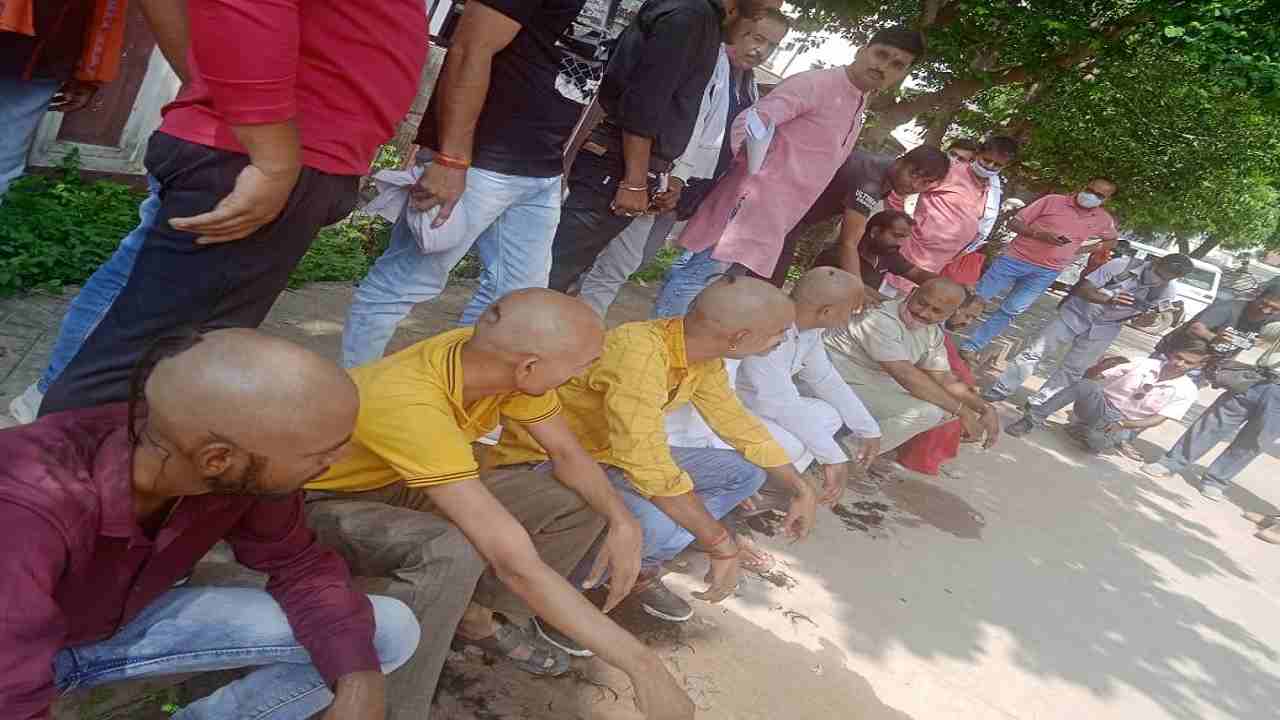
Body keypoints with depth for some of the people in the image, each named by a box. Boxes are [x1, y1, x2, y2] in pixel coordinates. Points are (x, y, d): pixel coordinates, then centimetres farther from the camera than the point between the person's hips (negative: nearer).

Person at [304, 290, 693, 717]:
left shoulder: (498, 356, -19)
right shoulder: (409, 404, -40)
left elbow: (566, 453, -2)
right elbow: (517, 563, -43)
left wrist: (623, 522, -21)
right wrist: (641, 665, -39)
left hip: (401, 486, 7)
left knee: (580, 505, -5)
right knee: (449, 553, -38)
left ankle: (477, 617, 13)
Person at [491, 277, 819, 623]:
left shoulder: (704, 356, -6)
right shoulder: (638, 352, -34)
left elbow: (737, 422, 9)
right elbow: (646, 463, -38)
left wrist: (802, 489, 11)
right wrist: (721, 544, -31)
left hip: (608, 456, 9)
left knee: (744, 472, 4)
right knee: (656, 525, -35)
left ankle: (639, 568, 6)